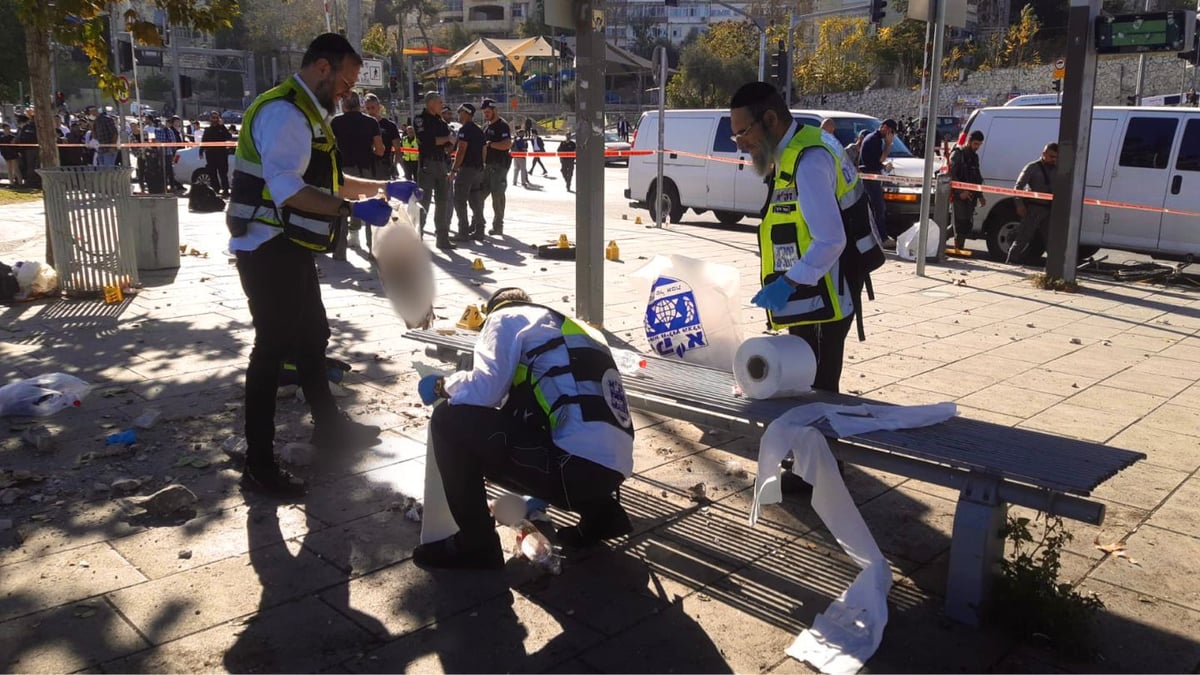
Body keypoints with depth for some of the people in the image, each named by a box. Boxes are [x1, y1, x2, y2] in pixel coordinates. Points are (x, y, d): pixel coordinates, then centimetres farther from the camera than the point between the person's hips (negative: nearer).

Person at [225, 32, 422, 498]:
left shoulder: (307, 115, 17)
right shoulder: (283, 112, -17)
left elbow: (325, 181, 24)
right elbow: (286, 189, -29)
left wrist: (385, 189, 19)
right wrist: (354, 209, -32)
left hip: (290, 251, 11)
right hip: (269, 252, -11)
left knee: (312, 338, 21)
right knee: (273, 349, -6)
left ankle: (329, 425, 39)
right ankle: (258, 465, 3)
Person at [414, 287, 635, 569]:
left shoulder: (507, 318, 9)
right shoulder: (576, 330, 32)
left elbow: (486, 389, -11)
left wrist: (442, 386, 12)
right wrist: (539, 496, 46)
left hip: (575, 464, -9)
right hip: (610, 470, 9)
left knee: (449, 419, -3)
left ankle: (475, 544, 5)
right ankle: (601, 512, 20)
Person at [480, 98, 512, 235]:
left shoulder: (502, 125, -9)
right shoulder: (486, 126, 19)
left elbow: (507, 144, -21)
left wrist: (490, 144, -17)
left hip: (499, 166, -9)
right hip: (487, 165, 9)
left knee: (497, 195, -4)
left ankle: (498, 226, 4)